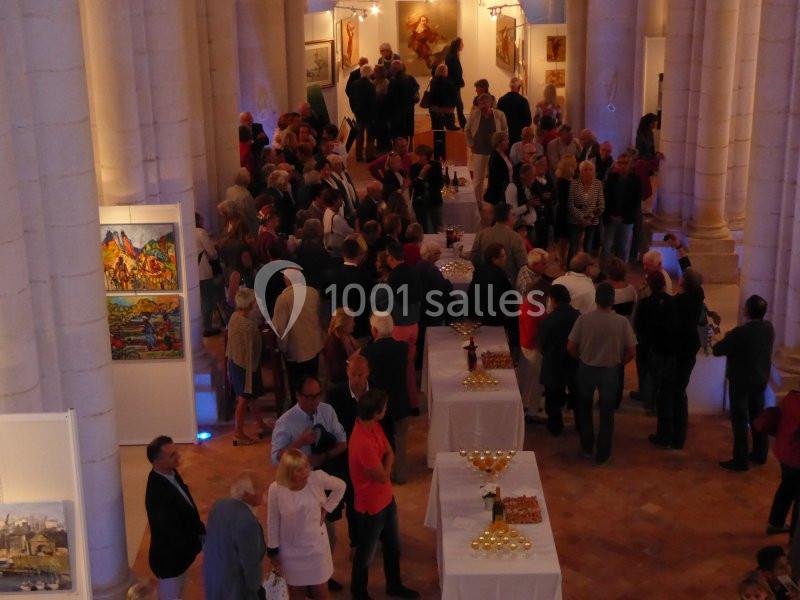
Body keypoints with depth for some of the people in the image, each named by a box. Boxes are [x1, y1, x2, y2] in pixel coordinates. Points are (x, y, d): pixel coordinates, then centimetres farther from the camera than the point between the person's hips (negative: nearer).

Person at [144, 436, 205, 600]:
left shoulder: (171, 473, -6)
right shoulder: (157, 492, -34)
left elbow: (188, 508, 8)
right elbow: (169, 532, -28)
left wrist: (200, 530, -2)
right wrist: (198, 545, -16)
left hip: (180, 552, 8)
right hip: (169, 558, -8)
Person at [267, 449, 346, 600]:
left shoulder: (317, 478, -21)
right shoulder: (276, 489, -22)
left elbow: (340, 487, 0)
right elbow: (273, 522, -8)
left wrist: (325, 508, -3)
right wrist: (273, 551, 0)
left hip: (316, 546, 1)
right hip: (291, 550, -1)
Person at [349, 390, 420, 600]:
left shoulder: (373, 425, -9)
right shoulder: (363, 444, -37)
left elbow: (389, 454, 4)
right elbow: (384, 476, -23)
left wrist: (384, 466, -14)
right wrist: (386, 459, -7)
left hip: (386, 498, 8)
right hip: (371, 506, -8)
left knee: (393, 545, 25)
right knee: (366, 552, 16)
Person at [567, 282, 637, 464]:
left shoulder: (584, 319, -16)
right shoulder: (622, 322, -15)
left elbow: (570, 347, -11)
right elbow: (631, 352, -10)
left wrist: (582, 358, 8)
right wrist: (618, 362, 9)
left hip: (586, 369, 1)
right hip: (610, 371, 0)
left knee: (585, 409, 22)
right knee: (607, 413, 15)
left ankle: (587, 448, 32)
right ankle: (602, 454, 22)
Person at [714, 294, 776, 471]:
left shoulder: (740, 332, -26)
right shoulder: (769, 328, -4)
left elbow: (717, 350, -20)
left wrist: (727, 339, 0)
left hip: (741, 381, -7)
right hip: (761, 380, 7)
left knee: (740, 420, 2)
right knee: (758, 417, 18)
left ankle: (740, 460, 6)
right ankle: (760, 454, 28)